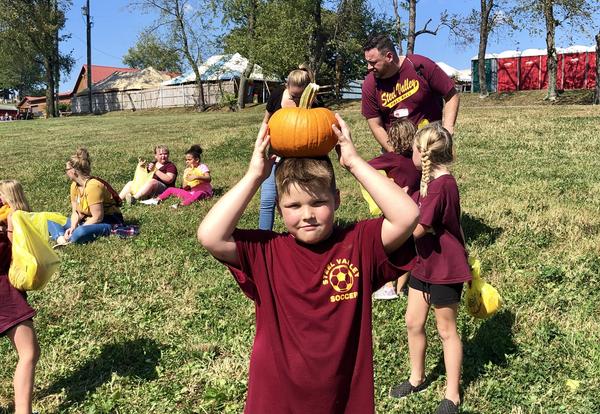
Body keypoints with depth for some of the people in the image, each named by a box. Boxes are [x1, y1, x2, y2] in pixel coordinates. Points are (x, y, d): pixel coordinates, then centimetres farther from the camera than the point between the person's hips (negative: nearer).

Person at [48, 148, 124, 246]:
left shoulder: (93, 186, -23)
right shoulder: (74, 185, 3)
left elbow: (97, 218, -24)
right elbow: (75, 212, 5)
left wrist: (75, 230, -20)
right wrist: (72, 227, -15)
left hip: (108, 222, -9)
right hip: (87, 220, 9)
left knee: (81, 233, -41)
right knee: (50, 222, 0)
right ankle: (62, 239, -25)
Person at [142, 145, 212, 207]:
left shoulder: (202, 167, -5)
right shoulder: (187, 170, 13)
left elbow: (208, 178, -23)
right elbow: (184, 186, 11)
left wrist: (196, 177, -39)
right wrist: (185, 186, -14)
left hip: (203, 192, -7)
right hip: (190, 192, 7)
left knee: (199, 193, -43)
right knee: (171, 189, 6)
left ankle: (182, 204, -58)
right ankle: (156, 200, -9)